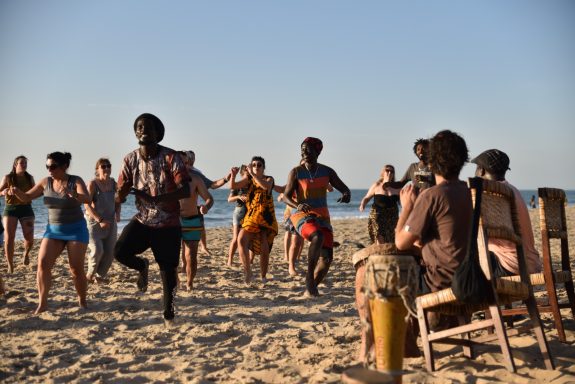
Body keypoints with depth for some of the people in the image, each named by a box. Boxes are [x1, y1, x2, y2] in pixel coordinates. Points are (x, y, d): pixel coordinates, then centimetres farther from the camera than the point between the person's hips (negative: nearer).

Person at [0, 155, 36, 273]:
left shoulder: (30, 178, 3)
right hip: (10, 209, -1)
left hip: (26, 208, 1)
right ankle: (10, 266, 4)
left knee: (29, 239, -8)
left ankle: (26, 253, 28)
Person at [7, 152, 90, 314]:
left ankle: (82, 301, 11)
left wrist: (73, 194, -50)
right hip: (53, 229, 4)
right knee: (43, 263, -12)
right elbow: (26, 197, 6)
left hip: (76, 229, -4)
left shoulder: (76, 181, -12)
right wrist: (17, 191, -16)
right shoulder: (46, 182, 0)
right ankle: (42, 303, -7)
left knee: (76, 268, -7)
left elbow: (86, 199, -29)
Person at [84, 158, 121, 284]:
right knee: (97, 250, -17)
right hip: (94, 222, -5)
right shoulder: (93, 184, -12)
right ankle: (90, 274, 9)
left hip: (110, 223, 5)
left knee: (110, 252, 1)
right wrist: (100, 220, -25)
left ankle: (100, 275, 22)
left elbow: (117, 201, 15)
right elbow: (87, 204, -18)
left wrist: (117, 214, -4)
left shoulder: (113, 183, 4)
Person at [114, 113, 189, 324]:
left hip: (168, 224, -2)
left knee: (168, 271, 4)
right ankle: (142, 266, 13)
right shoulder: (130, 159, -3)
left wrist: (155, 199, -34)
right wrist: (119, 195, -26)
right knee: (120, 251, -22)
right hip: (142, 220, 2)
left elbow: (185, 190, -23)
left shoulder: (171, 157, -14)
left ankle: (168, 312, 27)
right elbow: (120, 193, 0)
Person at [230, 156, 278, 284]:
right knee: (241, 240, -19)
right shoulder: (248, 179, 8)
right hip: (251, 216, 2)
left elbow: (266, 186, -24)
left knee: (264, 247, -6)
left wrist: (252, 174, -29)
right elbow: (233, 186, -5)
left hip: (266, 217, -2)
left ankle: (263, 277, 8)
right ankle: (247, 271, -10)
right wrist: (233, 175, -24)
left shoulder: (269, 179, 1)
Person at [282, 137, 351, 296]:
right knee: (318, 237, -36)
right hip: (302, 216, -4)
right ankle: (309, 276, -23)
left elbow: (345, 189, 4)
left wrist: (346, 195, -22)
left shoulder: (327, 171, 3)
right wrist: (298, 205, -31)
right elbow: (286, 197, -9)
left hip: (322, 217, 4)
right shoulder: (296, 172, -5)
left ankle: (311, 288, 16)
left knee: (327, 258, -5)